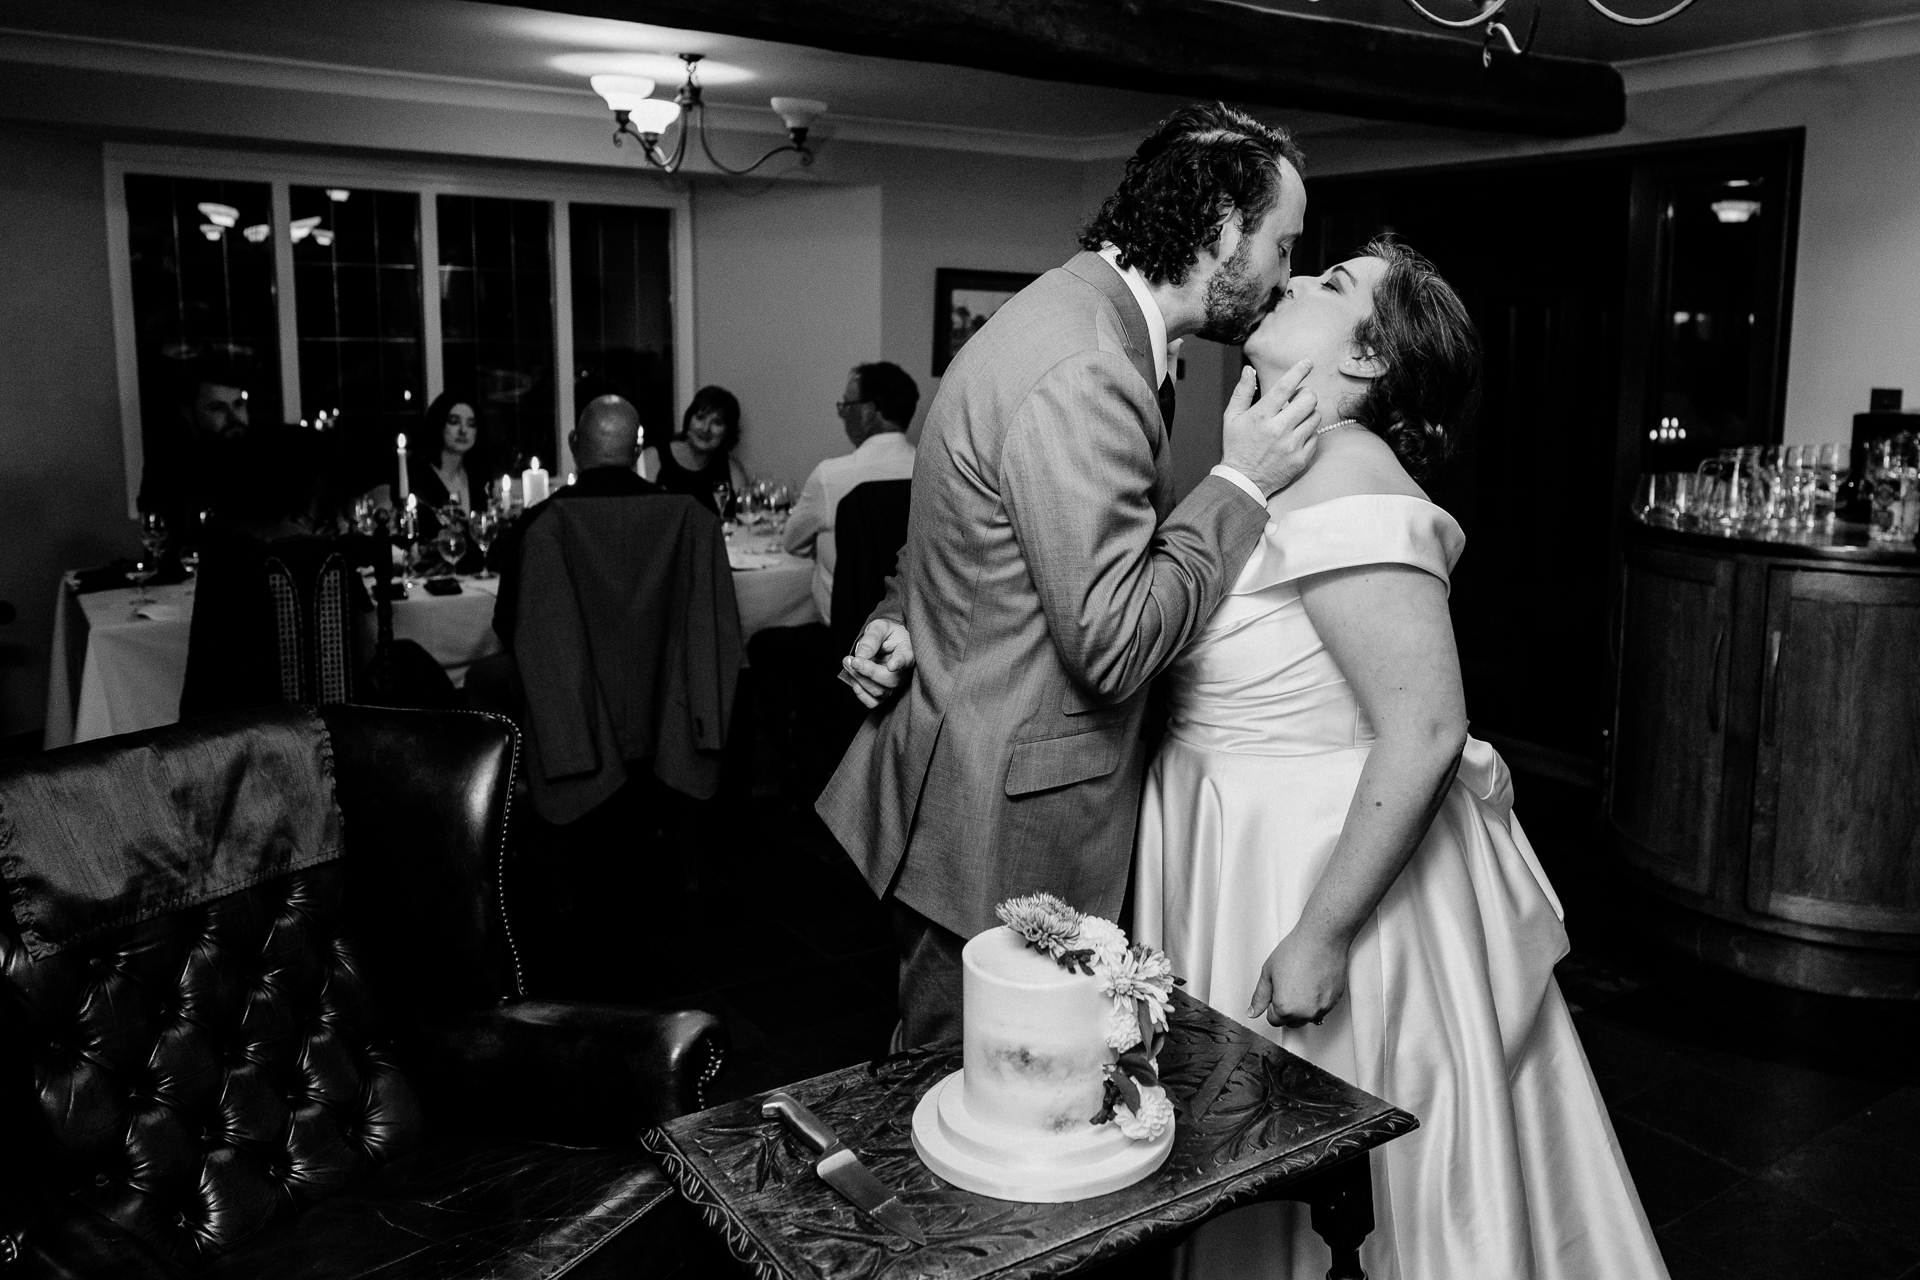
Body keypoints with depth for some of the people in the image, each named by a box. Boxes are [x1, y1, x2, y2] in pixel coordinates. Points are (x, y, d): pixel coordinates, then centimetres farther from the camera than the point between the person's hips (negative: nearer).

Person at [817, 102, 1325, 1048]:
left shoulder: (1078, 314, 10)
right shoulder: (1084, 376, -24)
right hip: (1004, 834, -9)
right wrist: (1241, 483, -15)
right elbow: (1112, 645, -25)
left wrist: (902, 615, 4)